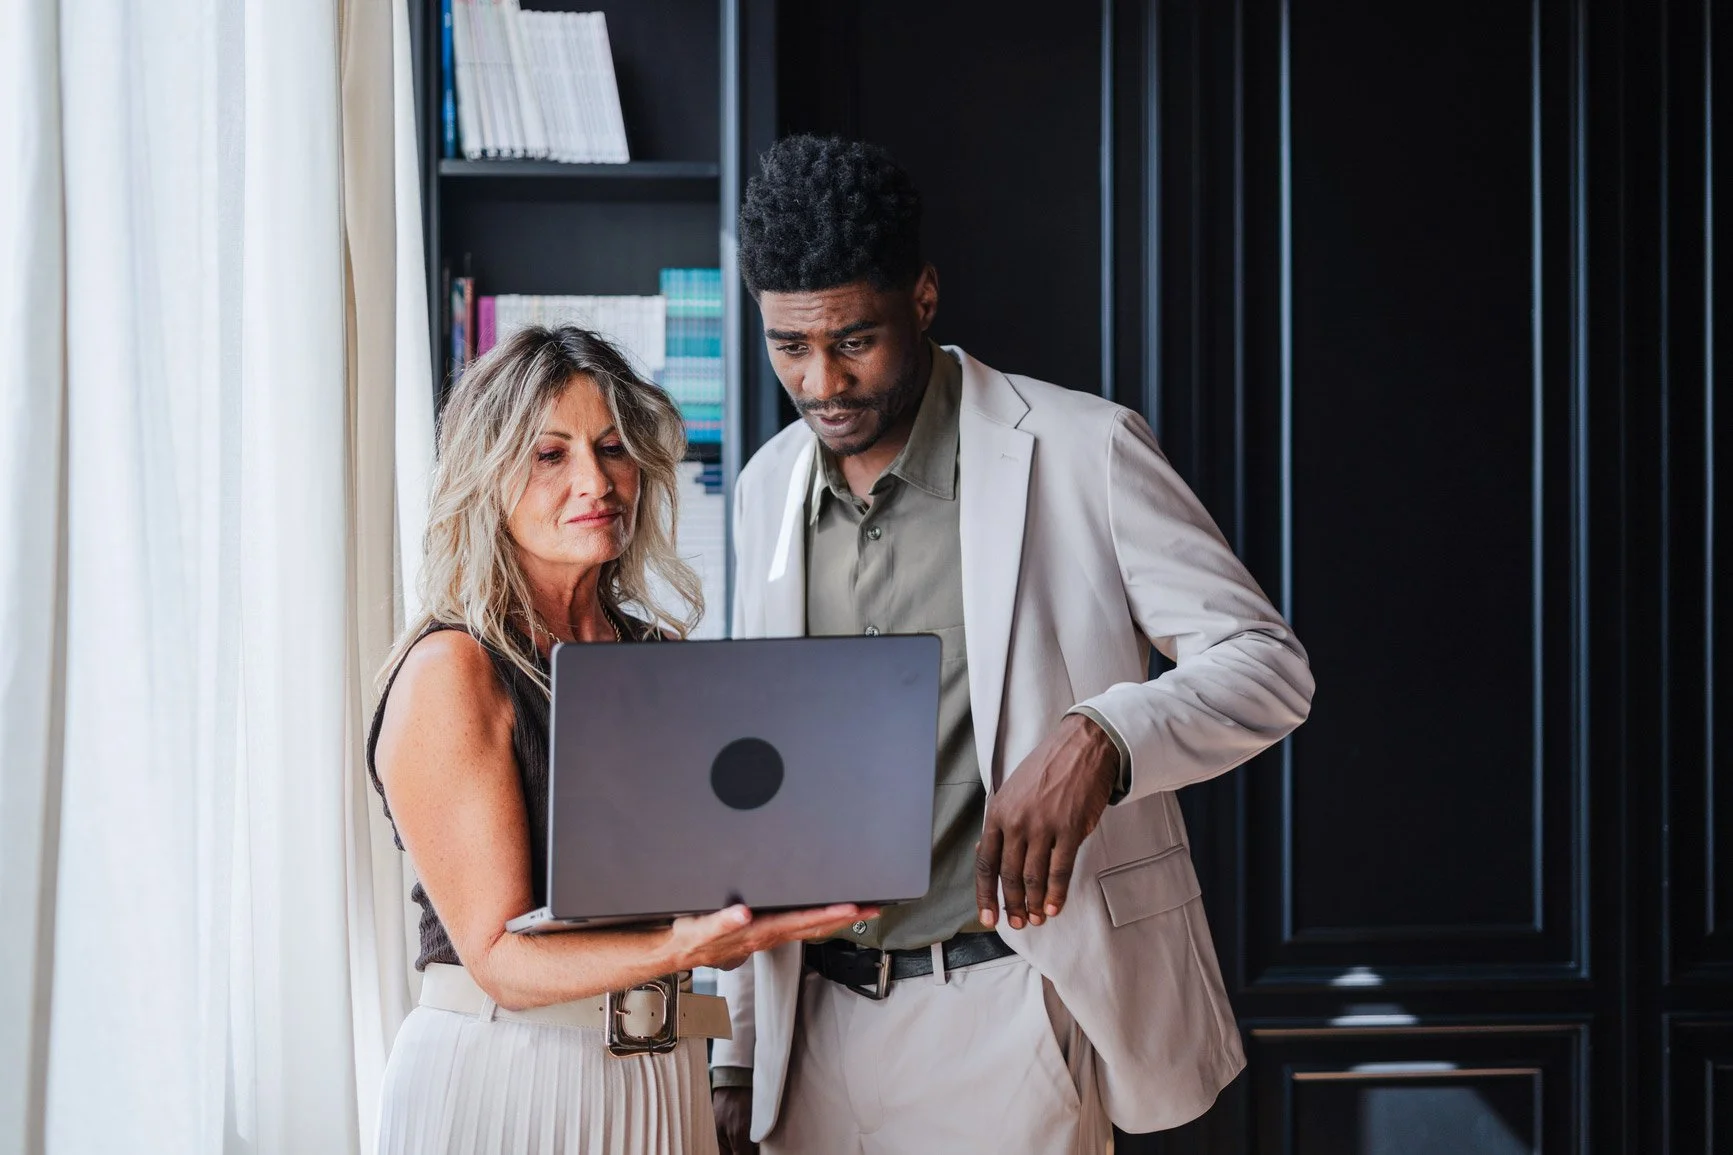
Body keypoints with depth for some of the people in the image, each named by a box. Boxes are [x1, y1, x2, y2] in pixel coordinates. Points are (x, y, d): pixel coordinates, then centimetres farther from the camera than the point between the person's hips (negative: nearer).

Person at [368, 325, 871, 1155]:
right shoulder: (452, 670, -12)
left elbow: (713, 915, 11)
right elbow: (498, 956, -16)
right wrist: (680, 947, -32)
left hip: (660, 1078, 6)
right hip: (499, 1078, -6)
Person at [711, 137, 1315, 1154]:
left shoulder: (1078, 451, -7)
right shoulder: (770, 488, 10)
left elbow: (1269, 666, -7)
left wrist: (1096, 741, -26)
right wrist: (735, 1056, 13)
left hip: (1001, 1005, -5)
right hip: (817, 1018, 5)